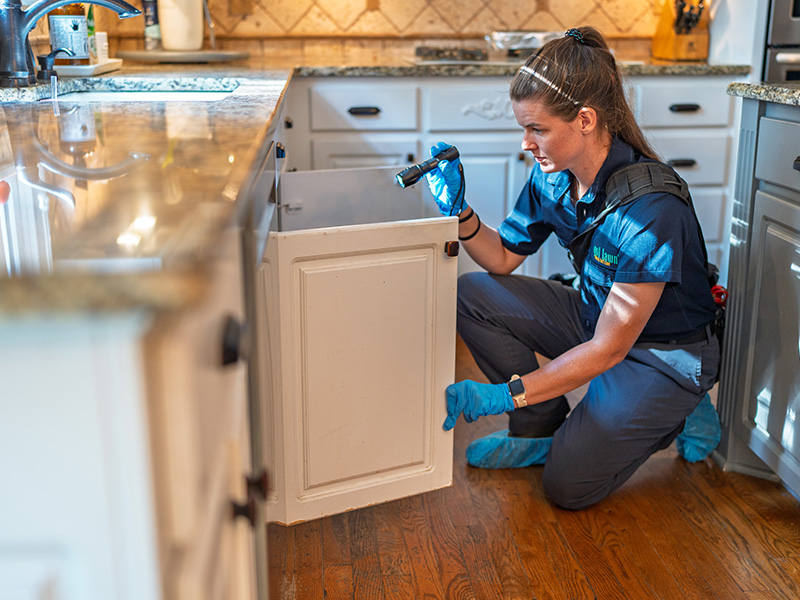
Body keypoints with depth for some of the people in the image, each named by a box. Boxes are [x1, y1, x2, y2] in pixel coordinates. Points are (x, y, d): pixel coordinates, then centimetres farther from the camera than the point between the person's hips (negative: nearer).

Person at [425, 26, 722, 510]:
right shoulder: (553, 177, -11)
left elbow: (609, 348, -30)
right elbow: (503, 258, 3)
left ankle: (677, 417, 11)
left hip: (666, 355, -7)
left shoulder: (652, 209, -33)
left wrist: (505, 395, -31)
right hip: (595, 316, 7)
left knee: (568, 485, -13)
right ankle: (545, 429, 4)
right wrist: (459, 211, -16)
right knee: (474, 294, -10)